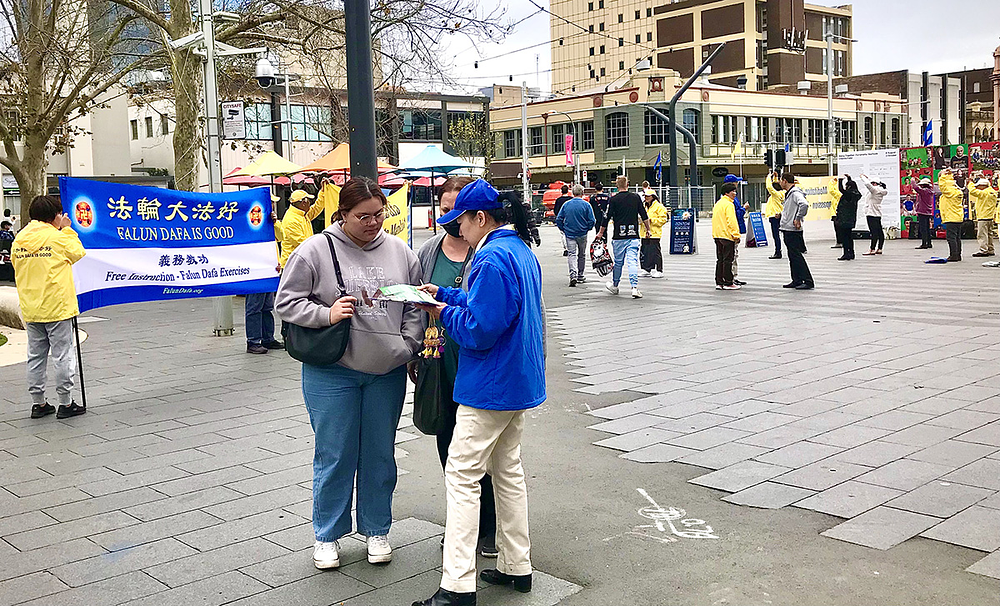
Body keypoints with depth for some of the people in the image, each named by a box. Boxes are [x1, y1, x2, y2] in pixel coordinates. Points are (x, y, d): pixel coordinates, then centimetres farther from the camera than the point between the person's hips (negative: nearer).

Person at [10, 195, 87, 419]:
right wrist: (67, 229, 9)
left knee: (35, 357, 12)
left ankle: (38, 403, 17)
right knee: (63, 356, 2)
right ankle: (66, 403, 6)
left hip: (30, 310, 6)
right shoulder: (57, 237, -12)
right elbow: (78, 253, 2)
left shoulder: (18, 240, 6)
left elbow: (17, 267, 15)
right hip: (57, 307, -6)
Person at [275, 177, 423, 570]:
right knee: (335, 456, 5)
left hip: (388, 372, 3)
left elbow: (414, 306, 13)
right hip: (332, 372, -3)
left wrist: (410, 347, 2)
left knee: (380, 455, 13)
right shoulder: (315, 250, -6)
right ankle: (327, 536, 22)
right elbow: (286, 302, -4)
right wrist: (326, 314, -18)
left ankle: (377, 530, 30)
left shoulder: (399, 251, 6)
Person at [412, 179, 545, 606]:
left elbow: (479, 330, -23)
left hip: (490, 389, -10)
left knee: (462, 478, -4)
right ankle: (516, 567, 27)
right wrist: (444, 296, 13)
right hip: (520, 382, 10)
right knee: (508, 471, 18)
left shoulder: (492, 259, -21)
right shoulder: (522, 252, 10)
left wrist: (445, 313, -6)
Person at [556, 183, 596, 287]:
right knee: (582, 255, 16)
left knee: (572, 254, -2)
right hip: (582, 234, 0)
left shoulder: (566, 204, 0)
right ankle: (581, 276, 26)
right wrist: (588, 229, 10)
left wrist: (563, 230, 13)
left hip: (569, 234, 1)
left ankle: (573, 275, -23)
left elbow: (559, 220, 1)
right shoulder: (586, 205, -7)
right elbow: (592, 220, -8)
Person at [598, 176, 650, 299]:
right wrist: (648, 230, 18)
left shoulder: (614, 199, -3)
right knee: (633, 262, -4)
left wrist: (601, 232, 10)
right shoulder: (636, 197, 4)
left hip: (619, 236, -1)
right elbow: (644, 216, 7)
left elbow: (607, 217, -2)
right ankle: (635, 288, -14)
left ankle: (614, 285, 30)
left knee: (618, 262, 12)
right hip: (633, 236, 1)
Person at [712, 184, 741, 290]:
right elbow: (731, 221, -19)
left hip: (717, 235, 9)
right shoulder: (728, 205, -13)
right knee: (728, 260, -5)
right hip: (727, 235, -9)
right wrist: (736, 235, -16)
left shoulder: (717, 204, 16)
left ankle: (719, 282, 13)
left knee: (720, 259, 11)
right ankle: (727, 283, -3)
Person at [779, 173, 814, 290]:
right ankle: (797, 280, 20)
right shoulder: (788, 194, 16)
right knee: (792, 256, 14)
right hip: (787, 230, 11)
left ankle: (808, 281, -9)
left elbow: (804, 204, -32)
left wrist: (798, 219, -25)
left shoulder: (795, 193, -16)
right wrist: (783, 214, 16)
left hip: (793, 230, -11)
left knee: (796, 256, -10)